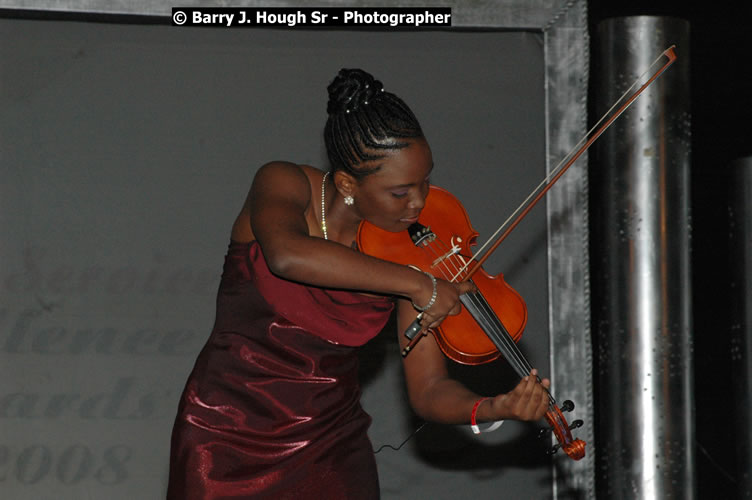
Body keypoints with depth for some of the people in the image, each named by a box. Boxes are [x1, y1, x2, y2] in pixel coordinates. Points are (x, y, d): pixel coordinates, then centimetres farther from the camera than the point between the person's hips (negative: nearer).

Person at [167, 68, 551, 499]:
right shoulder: (285, 185, -14)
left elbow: (429, 391, -10)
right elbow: (286, 255, -37)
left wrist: (494, 409, -31)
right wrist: (416, 284, -35)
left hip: (331, 448, 2)